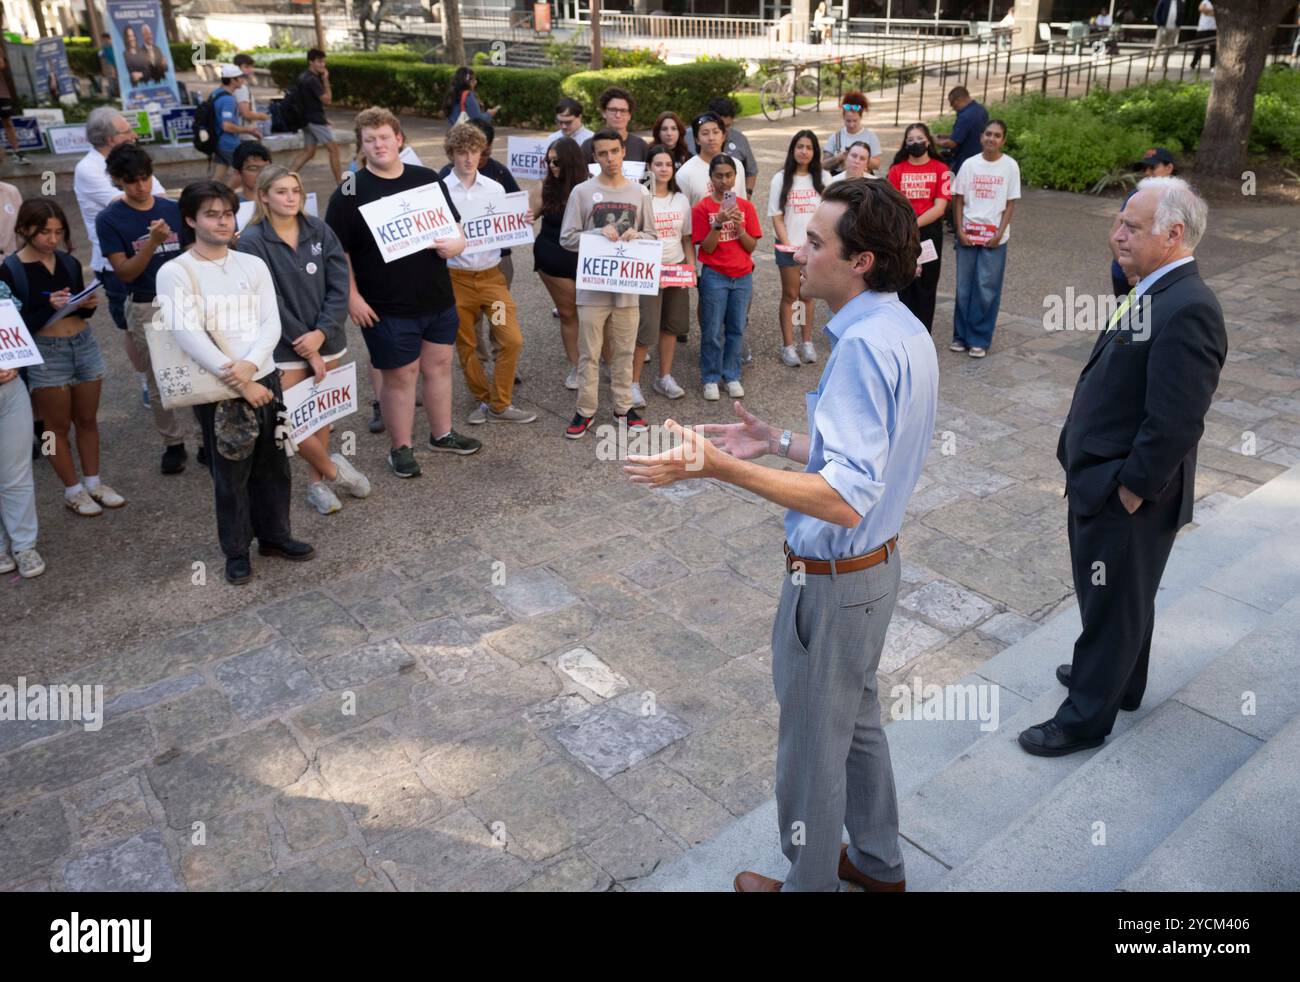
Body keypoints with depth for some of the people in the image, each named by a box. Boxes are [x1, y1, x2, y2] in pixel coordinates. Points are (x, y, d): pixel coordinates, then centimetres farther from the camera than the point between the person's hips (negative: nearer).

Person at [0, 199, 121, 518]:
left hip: (84, 345, 5)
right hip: (46, 354, -4)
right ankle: (73, 490, 20)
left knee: (87, 420, 15)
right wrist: (49, 307, -24)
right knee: (58, 426, 8)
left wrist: (89, 305, -9)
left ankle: (93, 482, 28)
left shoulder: (69, 262, 3)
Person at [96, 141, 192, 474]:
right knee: (159, 384, 8)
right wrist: (153, 241, -22)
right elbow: (125, 273, -10)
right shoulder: (109, 220, -5)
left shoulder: (174, 209, 2)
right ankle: (173, 444, 22)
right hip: (146, 309, -2)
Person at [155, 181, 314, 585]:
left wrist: (251, 364, -19)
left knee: (273, 465, 14)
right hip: (218, 391, -4)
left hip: (264, 379, 4)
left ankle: (274, 534, 32)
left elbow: (271, 323, -1)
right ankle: (236, 551, 21)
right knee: (230, 475, 6)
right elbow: (189, 336, -15)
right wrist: (238, 383, -20)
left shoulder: (253, 265, 7)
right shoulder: (175, 273, -7)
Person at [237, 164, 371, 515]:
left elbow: (338, 285, -3)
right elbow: (269, 302, -12)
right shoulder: (252, 242, -9)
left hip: (325, 339, 3)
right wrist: (306, 349, -12)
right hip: (284, 348, -3)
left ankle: (318, 482, 28)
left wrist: (322, 333, -15)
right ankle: (331, 469, 17)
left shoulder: (319, 230, 1)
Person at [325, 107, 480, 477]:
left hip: (438, 298, 5)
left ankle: (442, 434, 33)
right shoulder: (350, 193, -6)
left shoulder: (428, 179, 7)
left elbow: (453, 224, 16)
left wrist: (455, 241, -7)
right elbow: (337, 251, -6)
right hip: (387, 308, -5)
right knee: (400, 375, 3)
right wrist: (352, 297, -13)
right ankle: (401, 448, 18)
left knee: (439, 364, 15)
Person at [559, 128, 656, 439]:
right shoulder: (582, 192, -1)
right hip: (593, 285, -2)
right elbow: (567, 238, -4)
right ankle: (586, 410, 14)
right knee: (589, 353, 3)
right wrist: (599, 234, -18)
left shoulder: (640, 193, 7)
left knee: (624, 351, 11)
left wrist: (637, 236, -11)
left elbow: (652, 236, 11)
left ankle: (623, 407, 24)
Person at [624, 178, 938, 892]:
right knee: (858, 721, 27)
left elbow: (847, 499, -35)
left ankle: (809, 881, 35)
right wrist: (779, 443, 10)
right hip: (876, 564, 10)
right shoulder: (904, 330, 3)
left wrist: (719, 468, -38)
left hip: (832, 580, -10)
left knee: (812, 747, 12)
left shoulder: (864, 345, -28)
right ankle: (876, 862, 48)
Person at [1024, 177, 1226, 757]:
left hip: (1124, 495, -9)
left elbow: (1176, 422, -28)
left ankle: (1086, 717, 25)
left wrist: (1131, 490, -19)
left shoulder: (1186, 309, -25)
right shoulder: (1155, 293, 5)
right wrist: (1094, 475, 13)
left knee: (1112, 605, 8)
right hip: (1101, 480, 9)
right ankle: (1120, 680, 47)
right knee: (1124, 596, 26)